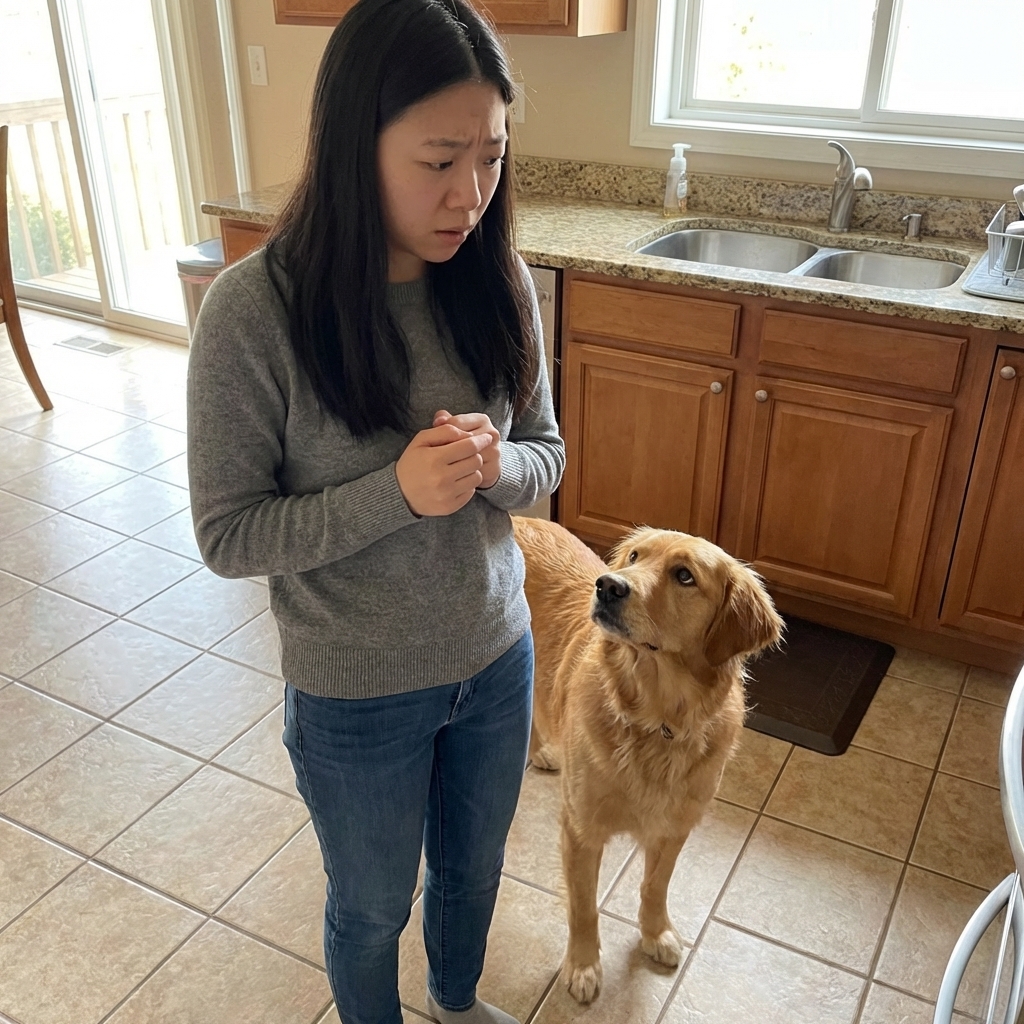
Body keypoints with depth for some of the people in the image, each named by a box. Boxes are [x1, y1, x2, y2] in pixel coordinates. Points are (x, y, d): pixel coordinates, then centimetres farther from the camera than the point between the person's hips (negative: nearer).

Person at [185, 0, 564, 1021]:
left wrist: (494, 464, -24)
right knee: (372, 908, 22)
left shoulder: (496, 281, -10)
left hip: (496, 656, 5)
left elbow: (546, 455, 0)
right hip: (356, 696, -4)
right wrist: (398, 492, -30)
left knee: (472, 869, 29)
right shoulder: (255, 308, -24)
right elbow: (227, 535, -17)